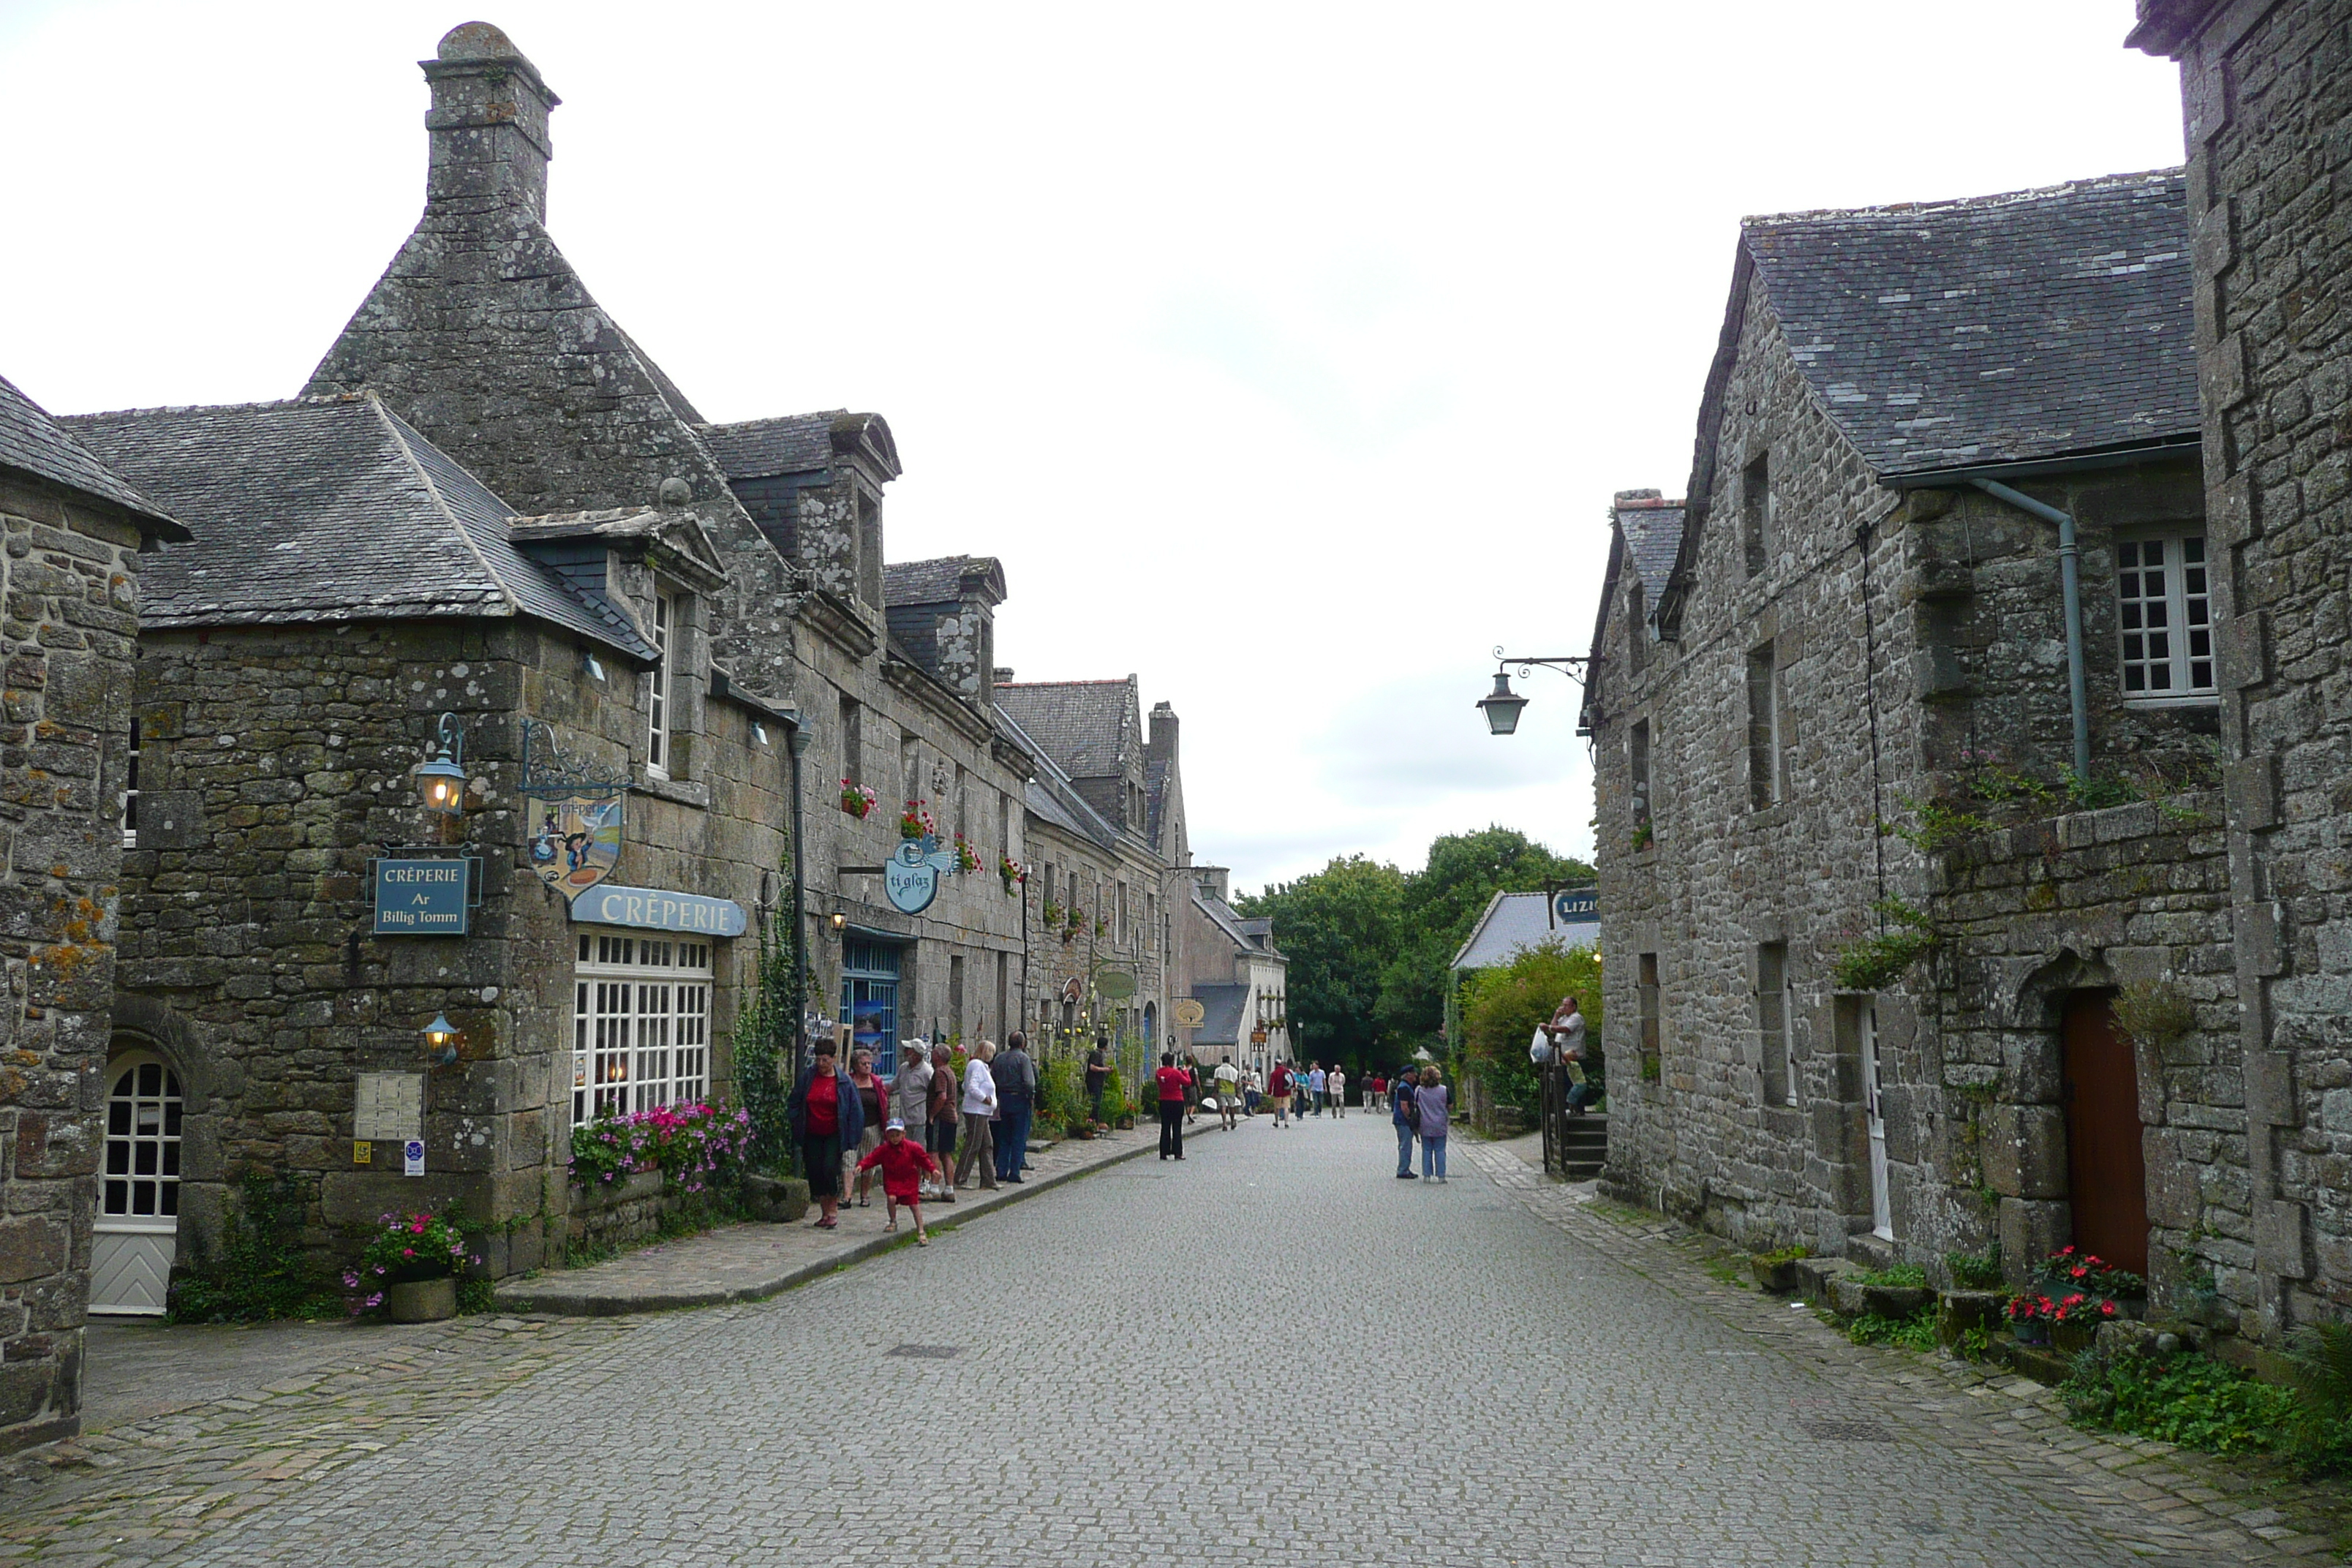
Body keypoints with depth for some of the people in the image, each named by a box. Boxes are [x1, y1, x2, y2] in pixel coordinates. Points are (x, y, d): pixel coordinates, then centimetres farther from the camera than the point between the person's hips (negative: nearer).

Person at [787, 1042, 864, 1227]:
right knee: (814, 1171, 3)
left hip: (833, 1134, -3)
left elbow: (854, 1109, 1)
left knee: (830, 1168, -16)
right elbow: (794, 1102, 12)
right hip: (812, 1134, 3)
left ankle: (834, 1210, -1)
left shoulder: (843, 1081, -3)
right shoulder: (808, 1077, 2)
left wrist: (852, 1135, -3)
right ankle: (824, 1212, 15)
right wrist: (793, 1122, 2)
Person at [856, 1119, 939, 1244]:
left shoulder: (912, 1147, -7)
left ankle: (921, 1232, 7)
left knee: (914, 1204, -2)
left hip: (909, 1179, -1)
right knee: (891, 1198, -24)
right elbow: (872, 1159, -4)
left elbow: (924, 1159, 0)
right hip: (892, 1180, 1)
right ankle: (893, 1222, 3)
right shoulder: (883, 1149, -4)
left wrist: (933, 1169, -10)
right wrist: (861, 1166, -21)